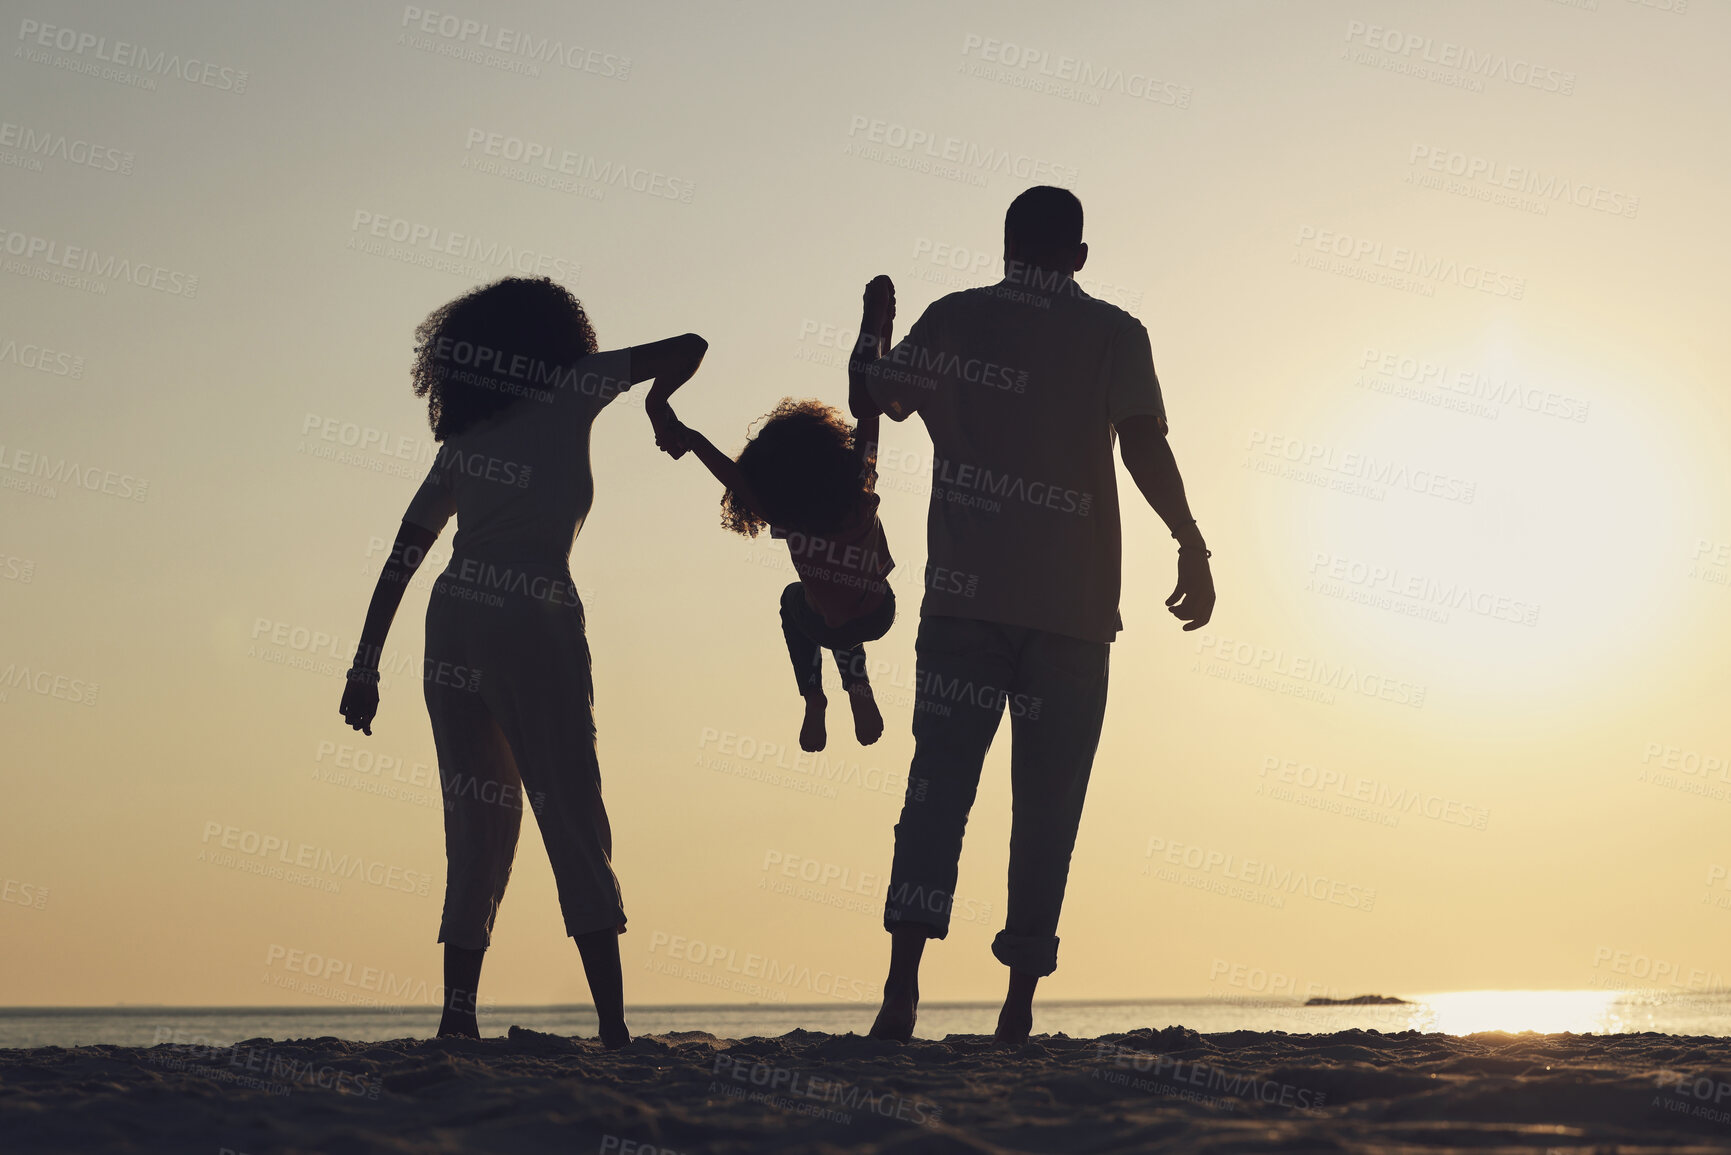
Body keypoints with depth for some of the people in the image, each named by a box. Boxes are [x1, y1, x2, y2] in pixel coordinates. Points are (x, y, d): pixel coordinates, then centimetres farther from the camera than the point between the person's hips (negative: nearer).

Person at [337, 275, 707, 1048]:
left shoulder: (462, 443, 21)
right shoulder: (569, 391, 10)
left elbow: (400, 562, 16)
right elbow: (690, 347, 13)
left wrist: (366, 667, 15)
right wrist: (658, 406, 32)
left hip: (453, 622, 5)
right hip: (533, 620, -5)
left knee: (477, 824, 10)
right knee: (574, 820, -6)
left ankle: (457, 1015, 3)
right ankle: (613, 1024, -12)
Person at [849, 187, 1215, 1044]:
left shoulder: (953, 319, 8)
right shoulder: (1113, 334, 3)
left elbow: (880, 395, 20)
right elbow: (1144, 446, -8)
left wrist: (871, 327, 39)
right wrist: (1192, 547, 0)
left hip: (965, 596, 1)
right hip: (1073, 607, -1)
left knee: (938, 783, 0)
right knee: (1046, 806, 4)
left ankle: (904, 983, -15)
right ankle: (1018, 1008, 1)